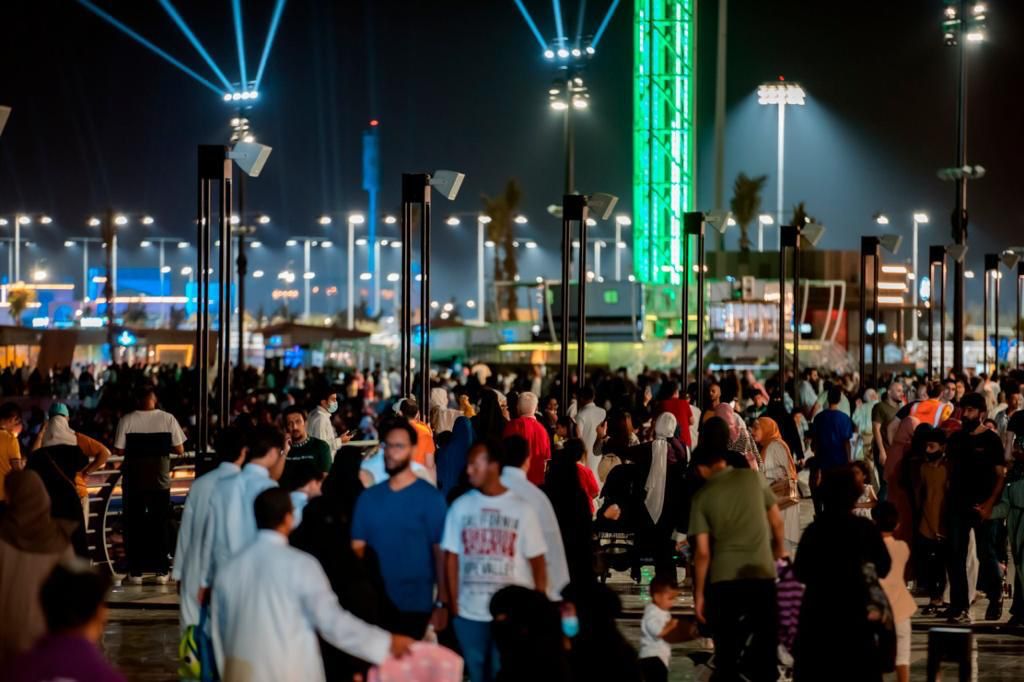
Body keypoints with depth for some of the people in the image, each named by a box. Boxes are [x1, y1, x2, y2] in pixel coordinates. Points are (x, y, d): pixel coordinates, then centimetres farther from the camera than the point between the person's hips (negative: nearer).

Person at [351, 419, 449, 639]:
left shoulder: (430, 497, -7)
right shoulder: (368, 497, 4)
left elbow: (441, 552, -7)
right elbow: (357, 549, 5)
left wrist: (442, 603, -11)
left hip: (415, 604, -3)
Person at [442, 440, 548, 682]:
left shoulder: (521, 508, -2)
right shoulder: (460, 506, 3)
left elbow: (537, 562, 0)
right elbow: (452, 558, 5)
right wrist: (454, 605, -1)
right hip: (469, 614, 2)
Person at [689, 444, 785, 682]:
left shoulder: (702, 496, 1)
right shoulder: (753, 477, 4)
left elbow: (703, 552, -3)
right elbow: (776, 521, 12)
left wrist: (699, 594, 4)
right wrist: (779, 548, 32)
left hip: (724, 578, -1)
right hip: (762, 572, 1)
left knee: (727, 649, 9)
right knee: (766, 643, 9)